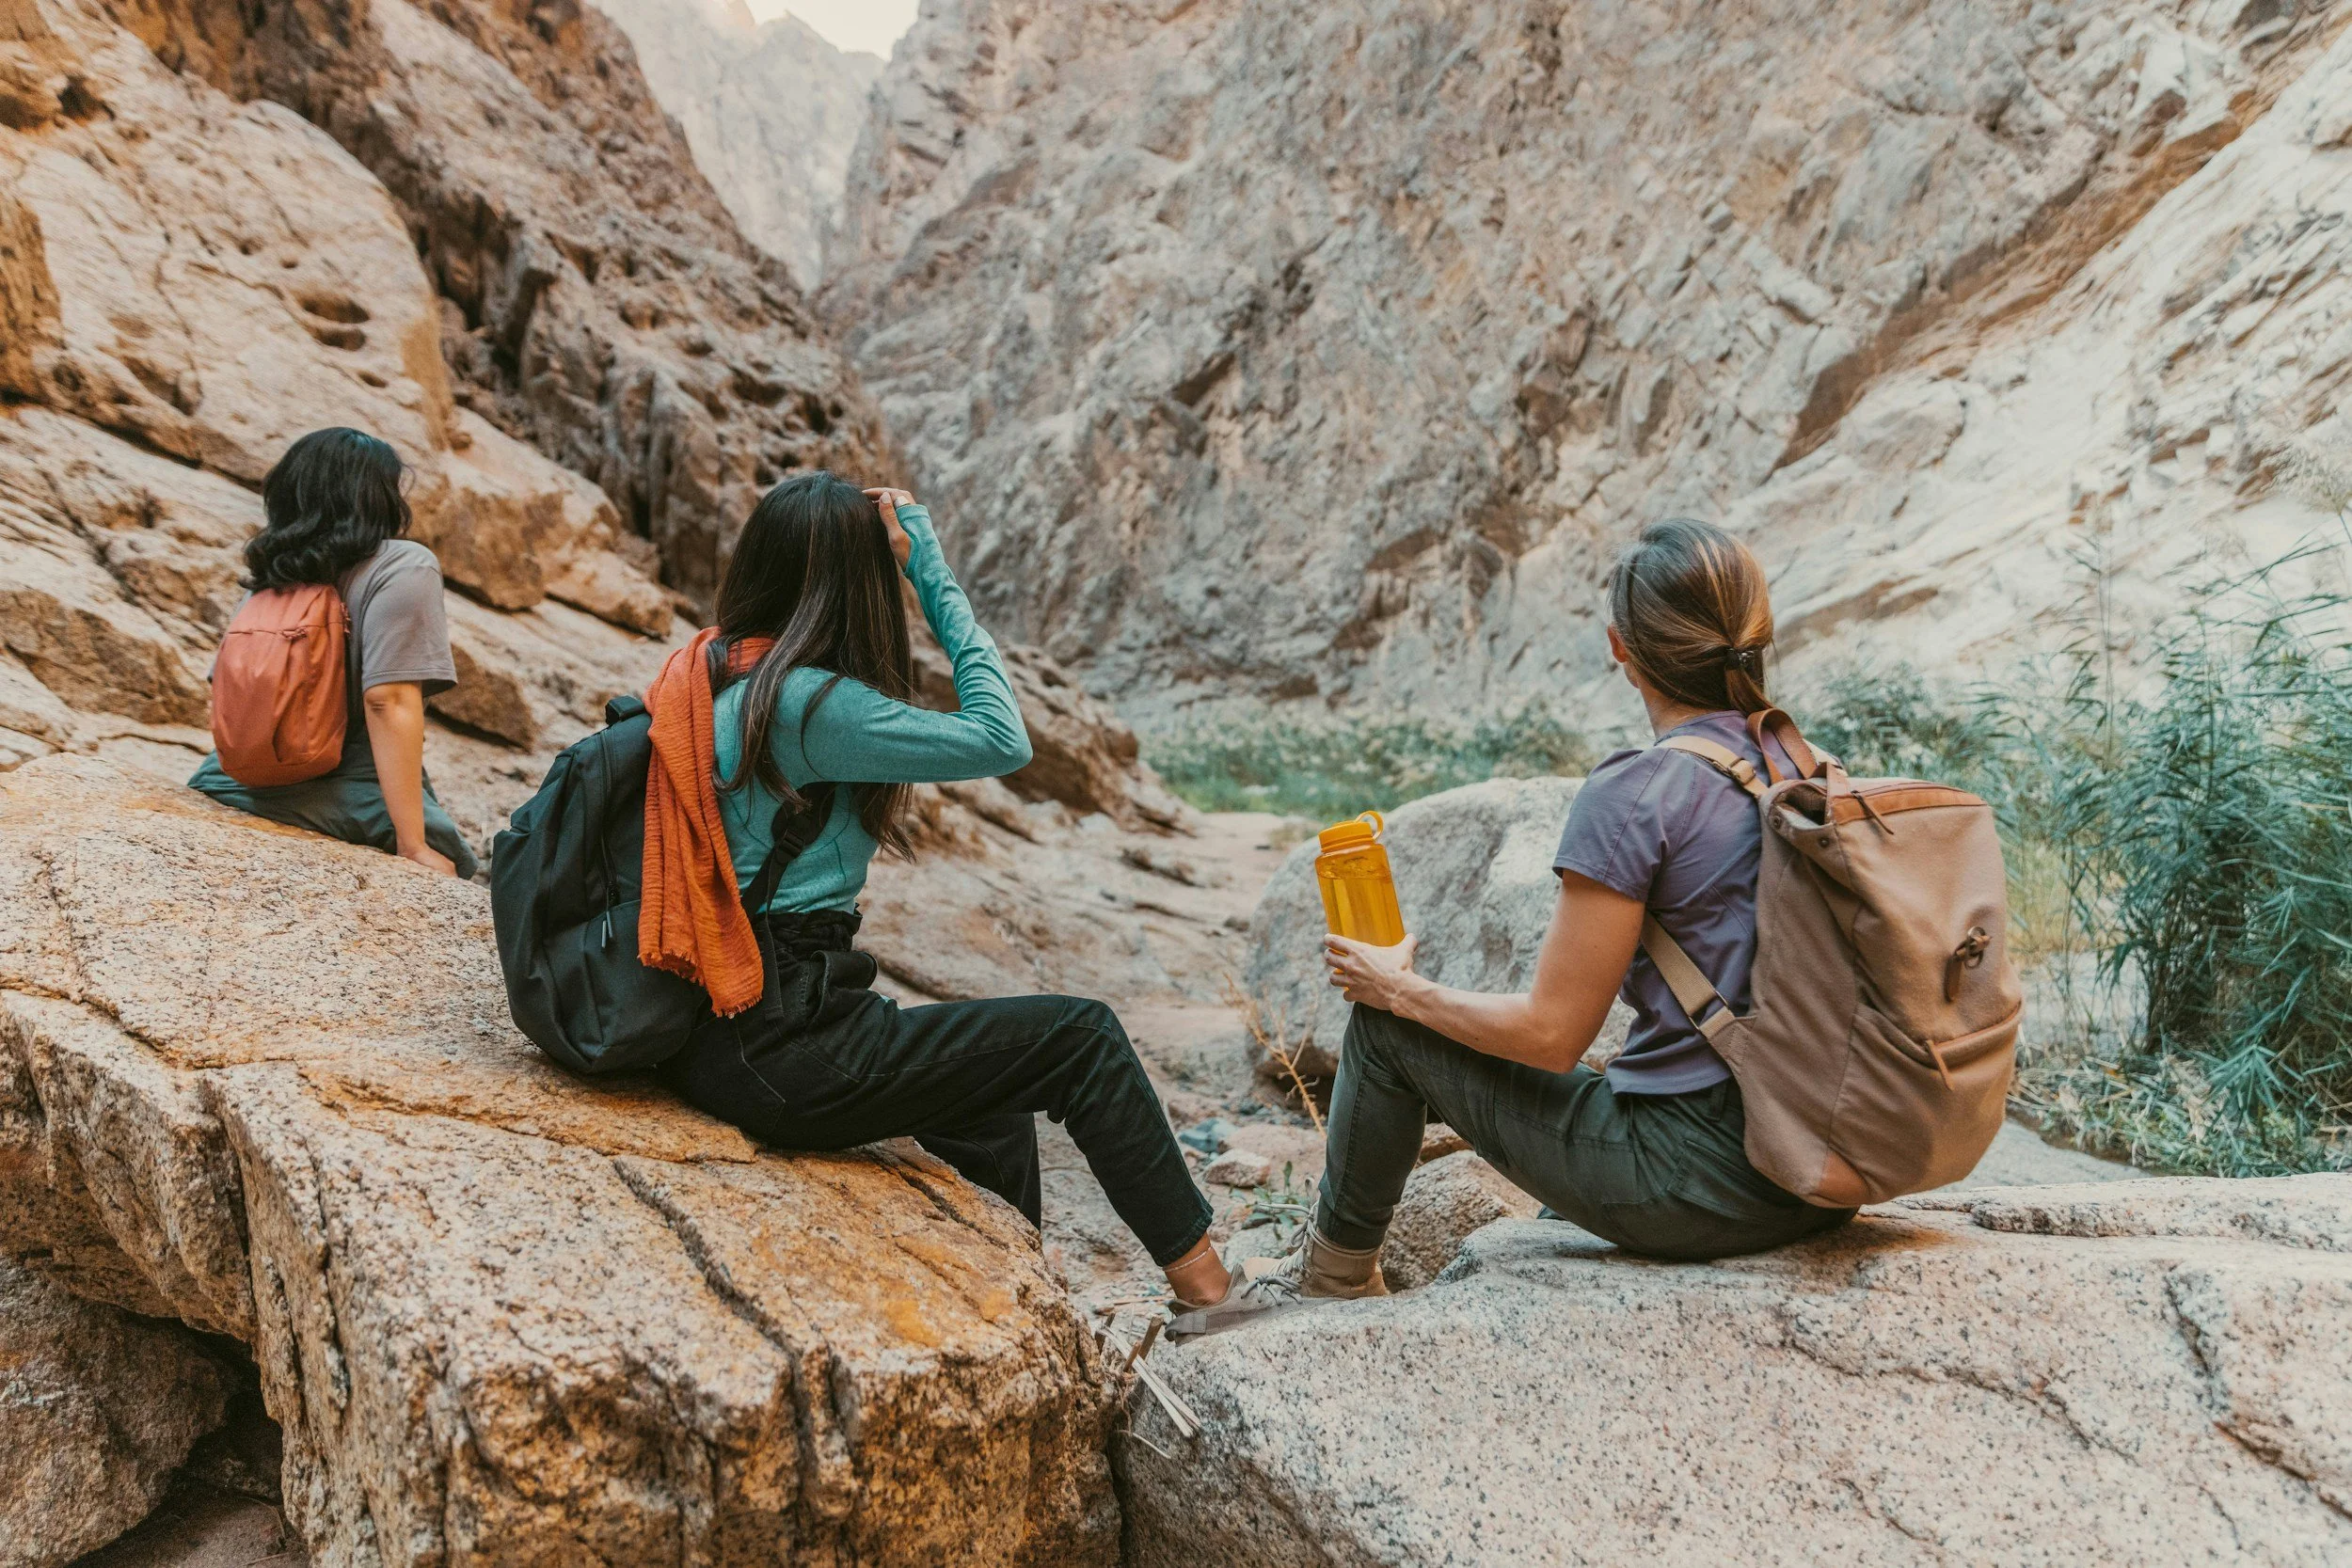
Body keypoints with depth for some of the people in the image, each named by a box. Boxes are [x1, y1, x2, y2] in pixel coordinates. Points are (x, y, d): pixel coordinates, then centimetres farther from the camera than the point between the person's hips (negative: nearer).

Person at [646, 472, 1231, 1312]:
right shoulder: (805, 702, -20)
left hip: (717, 1042, 10)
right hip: (784, 1053, -10)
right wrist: (933, 573, -7)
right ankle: (1199, 1272, 12)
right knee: (1082, 1039, -1)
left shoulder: (705, 669, 7)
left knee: (997, 1109, 26)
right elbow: (1002, 739, -12)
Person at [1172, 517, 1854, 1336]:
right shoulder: (1802, 768, 5)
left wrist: (1400, 988, 0)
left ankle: (1333, 1274, 28)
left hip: (1698, 1184, -8)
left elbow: (1552, 1035, -16)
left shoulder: (1632, 795, -19)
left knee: (1387, 1025, 7)